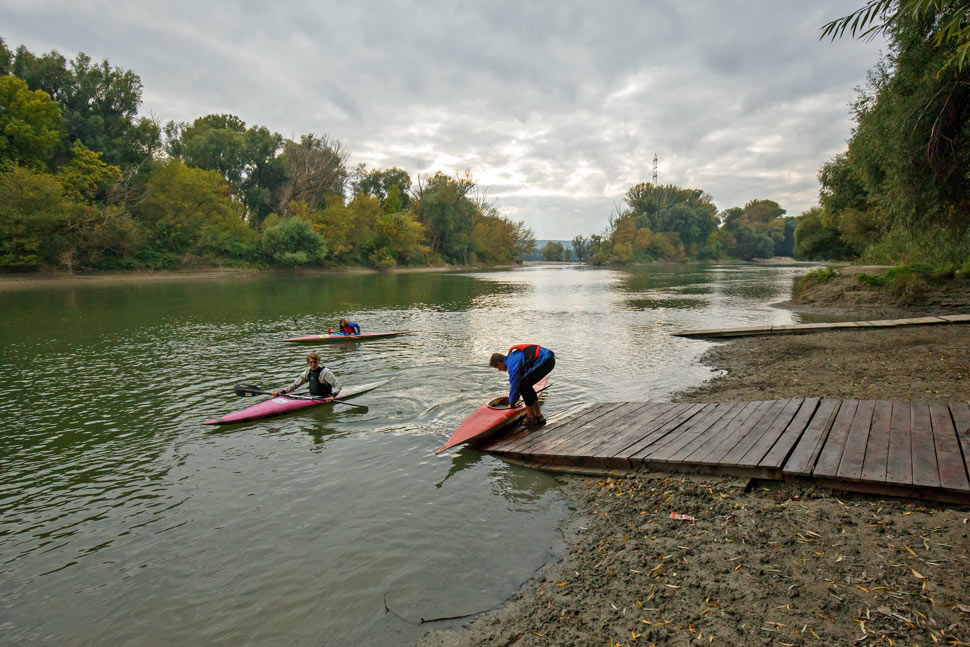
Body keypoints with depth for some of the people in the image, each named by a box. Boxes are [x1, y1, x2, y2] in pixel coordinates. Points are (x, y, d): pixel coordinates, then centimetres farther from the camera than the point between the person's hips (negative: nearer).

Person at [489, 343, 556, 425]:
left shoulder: (512, 364, -11)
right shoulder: (512, 356, 20)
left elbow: (514, 385, -3)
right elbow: (518, 380, 29)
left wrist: (511, 403, 13)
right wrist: (513, 400, 33)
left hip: (545, 361, -10)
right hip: (549, 359, 10)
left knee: (524, 386, -3)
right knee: (526, 386, 15)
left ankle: (531, 418, 7)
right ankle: (539, 417, 18)